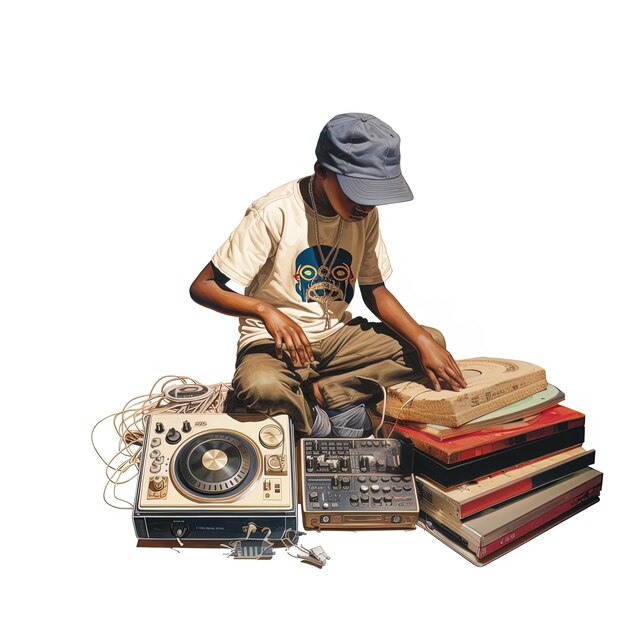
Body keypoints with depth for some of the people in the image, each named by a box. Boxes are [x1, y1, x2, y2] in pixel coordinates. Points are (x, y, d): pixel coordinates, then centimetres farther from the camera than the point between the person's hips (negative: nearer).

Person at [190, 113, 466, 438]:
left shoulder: (365, 214, -2)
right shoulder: (274, 213, -19)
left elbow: (375, 291, 5)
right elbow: (202, 286, -17)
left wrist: (424, 341, -11)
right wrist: (266, 310, -34)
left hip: (336, 336, 6)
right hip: (274, 340, -5)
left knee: (433, 340, -10)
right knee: (260, 386, -39)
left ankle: (321, 393, -14)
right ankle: (317, 422, -6)